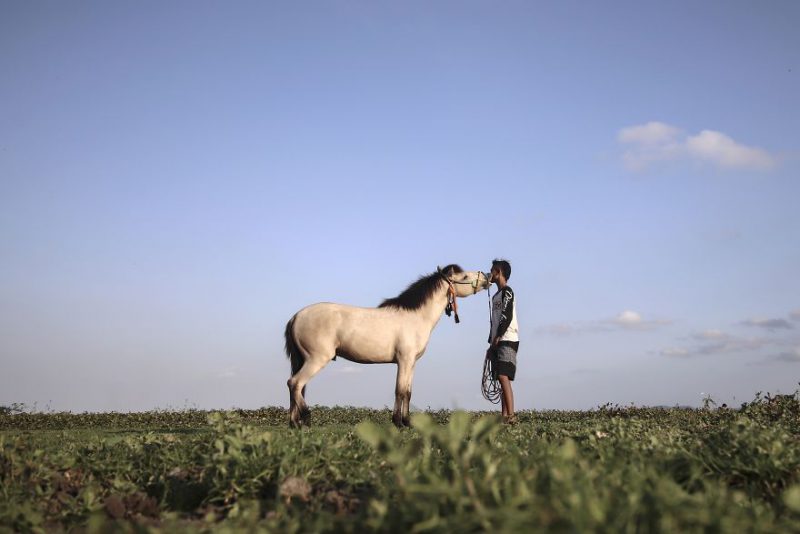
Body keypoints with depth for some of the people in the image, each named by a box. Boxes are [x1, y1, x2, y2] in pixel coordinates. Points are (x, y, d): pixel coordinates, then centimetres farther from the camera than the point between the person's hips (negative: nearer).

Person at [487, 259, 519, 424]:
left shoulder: (507, 291, -4)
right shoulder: (496, 296, 23)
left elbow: (507, 317, -15)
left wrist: (497, 338, -17)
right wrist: (491, 344, 18)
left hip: (507, 340, -9)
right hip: (498, 343, 9)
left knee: (503, 376, -18)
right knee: (501, 378, 4)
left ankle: (511, 415, -21)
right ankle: (505, 416, 3)